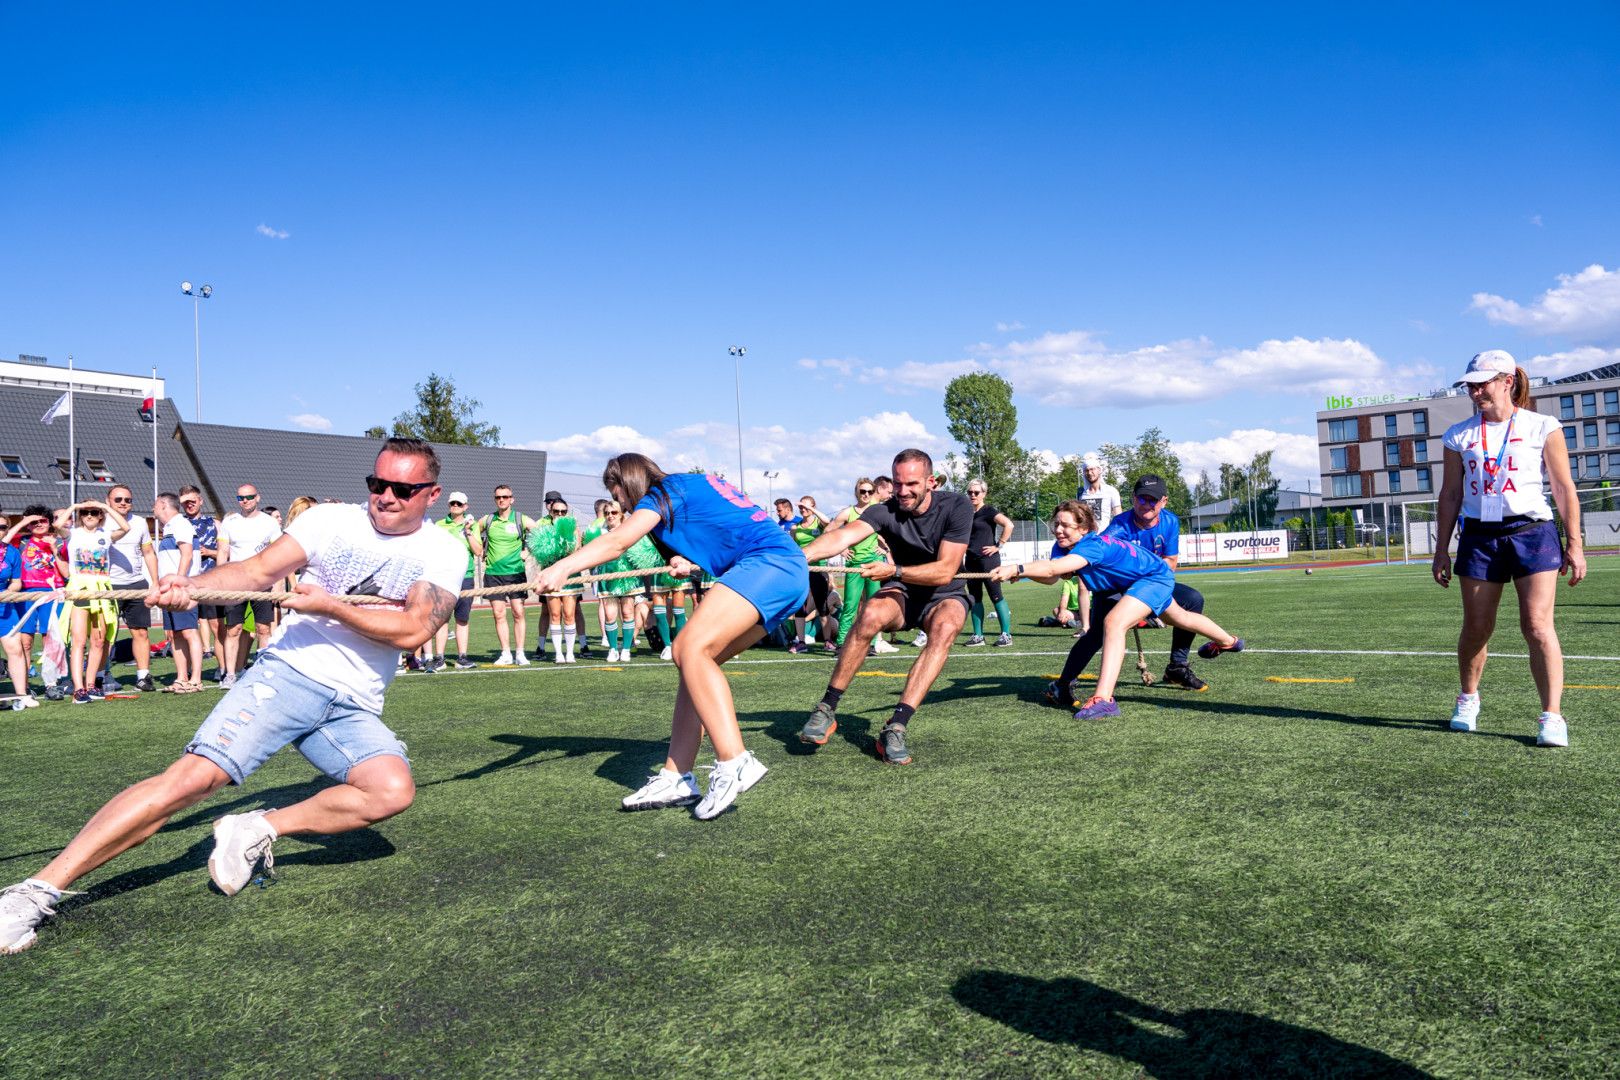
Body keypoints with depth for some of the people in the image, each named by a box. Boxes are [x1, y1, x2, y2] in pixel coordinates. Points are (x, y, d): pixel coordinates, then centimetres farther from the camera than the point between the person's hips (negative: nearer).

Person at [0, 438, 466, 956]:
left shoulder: (444, 553, 2)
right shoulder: (332, 520, 4)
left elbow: (413, 630, -11)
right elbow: (256, 570, -3)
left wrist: (330, 606, -20)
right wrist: (190, 585, -22)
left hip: (353, 709, 1)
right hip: (285, 675, -1)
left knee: (394, 790, -25)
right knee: (193, 776, -20)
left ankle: (256, 831, -7)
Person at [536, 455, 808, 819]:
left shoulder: (664, 492, 3)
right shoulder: (694, 485, 28)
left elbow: (618, 542, -13)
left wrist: (563, 567, -25)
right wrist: (692, 563, 10)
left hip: (767, 562, -10)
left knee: (692, 648, -21)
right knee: (692, 658, 5)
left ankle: (734, 763, -29)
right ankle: (676, 778, 2)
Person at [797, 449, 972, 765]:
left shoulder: (957, 506, -16)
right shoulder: (886, 511, -15)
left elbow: (945, 572, -22)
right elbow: (844, 535, -34)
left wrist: (895, 571, -35)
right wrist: (800, 555, -53)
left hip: (944, 595, 0)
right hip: (902, 594, 0)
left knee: (945, 627, -36)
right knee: (871, 614, -34)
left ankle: (895, 727, -37)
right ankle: (826, 709, -22)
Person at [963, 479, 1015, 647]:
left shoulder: (989, 511, -6)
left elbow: (1008, 524, -20)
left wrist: (999, 546, -16)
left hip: (988, 559, -8)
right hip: (971, 560, 8)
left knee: (996, 597, -6)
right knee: (975, 598, 8)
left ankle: (1006, 634, -2)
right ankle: (978, 635, 13)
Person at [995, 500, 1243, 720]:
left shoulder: (1093, 545, -40)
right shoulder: (1062, 546, -14)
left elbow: (1054, 568, -56)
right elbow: (1051, 577, -27)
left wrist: (1016, 569, -65)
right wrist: (1020, 572, -42)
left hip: (1156, 576, -10)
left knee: (1114, 622, -32)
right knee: (1178, 617, 34)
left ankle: (1103, 699, -37)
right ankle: (1227, 641, 65)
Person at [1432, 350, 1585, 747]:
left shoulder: (1542, 428, 2)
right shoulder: (1459, 436, 8)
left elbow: (1564, 489, 4)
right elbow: (1450, 495, 11)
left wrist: (1574, 544, 0)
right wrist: (1441, 549, 8)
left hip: (1533, 533, -2)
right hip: (1479, 536, 2)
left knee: (1537, 625, -11)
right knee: (1476, 627, 8)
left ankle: (1552, 717, -6)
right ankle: (1468, 699, 29)